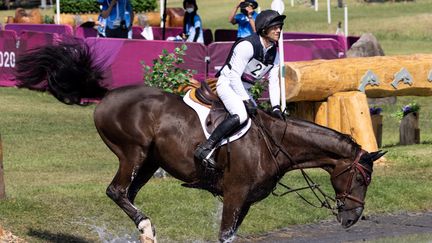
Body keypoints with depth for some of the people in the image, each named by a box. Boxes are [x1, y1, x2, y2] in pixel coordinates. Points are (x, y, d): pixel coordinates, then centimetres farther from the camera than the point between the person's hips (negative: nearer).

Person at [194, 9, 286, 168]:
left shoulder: (274, 53, 4)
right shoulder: (247, 46, -21)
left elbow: (273, 82, 7)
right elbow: (234, 76, -23)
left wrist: (276, 107, -4)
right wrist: (247, 101, -25)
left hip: (244, 88, 9)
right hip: (227, 84, -9)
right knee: (241, 115, -31)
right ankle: (205, 149, -33)